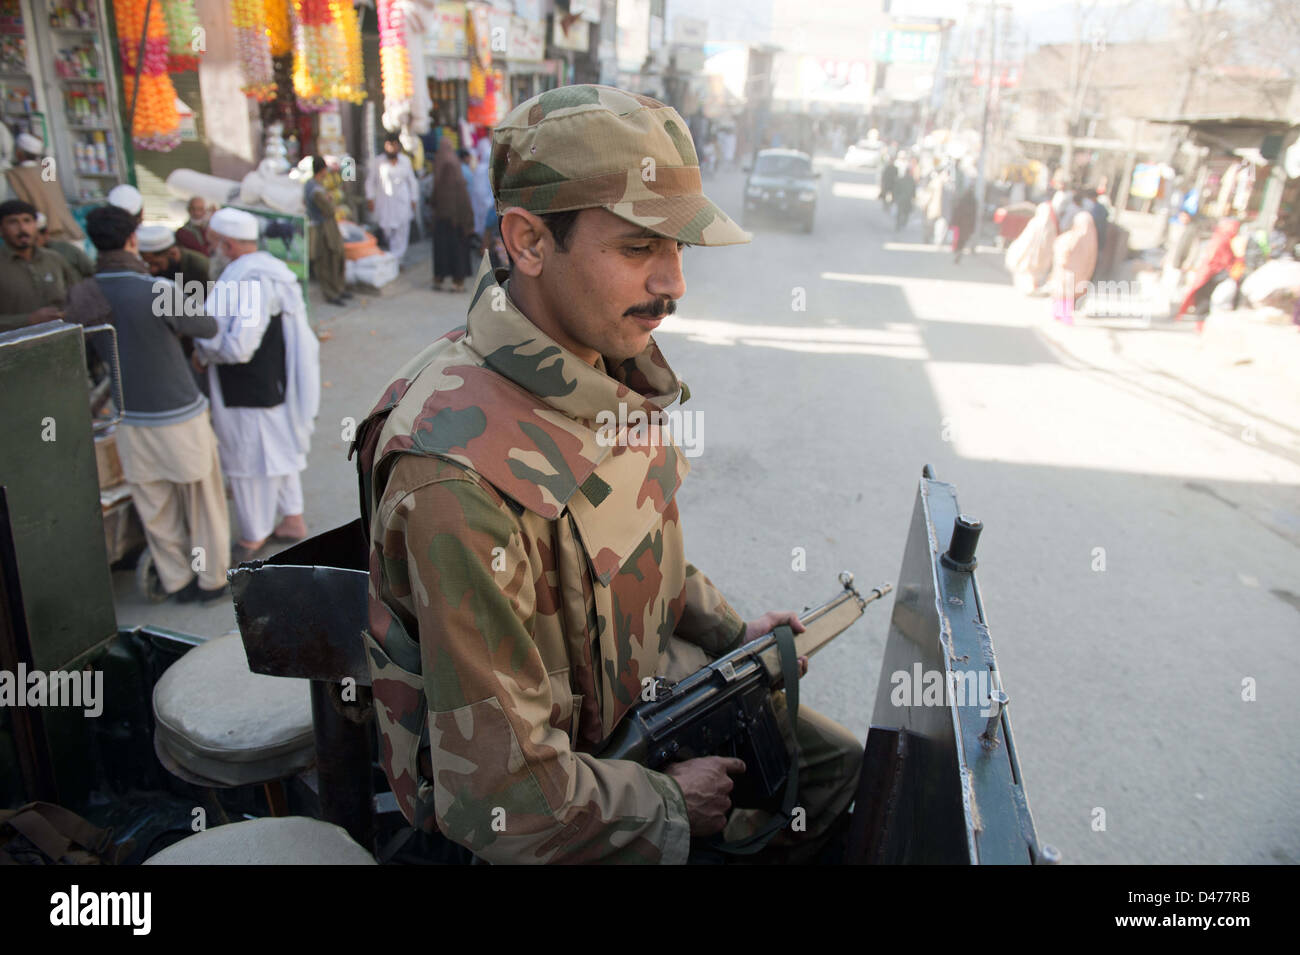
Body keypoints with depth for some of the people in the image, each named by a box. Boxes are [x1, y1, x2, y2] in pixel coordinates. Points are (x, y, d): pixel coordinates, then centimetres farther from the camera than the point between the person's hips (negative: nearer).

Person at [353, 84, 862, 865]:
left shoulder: (608, 367, -7)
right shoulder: (461, 481, -36)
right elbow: (504, 801, -30)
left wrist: (730, 633, 6)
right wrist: (671, 801, -16)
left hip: (637, 683, 8)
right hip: (536, 800, -7)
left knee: (841, 768, 14)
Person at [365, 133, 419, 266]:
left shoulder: (405, 161, 5)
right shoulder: (377, 161, -1)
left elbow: (412, 181, 12)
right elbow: (370, 181, 4)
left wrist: (413, 200, 9)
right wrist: (370, 199, -1)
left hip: (402, 201, 1)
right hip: (384, 201, -1)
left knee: (402, 230, -5)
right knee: (386, 229, 1)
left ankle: (396, 258, 0)